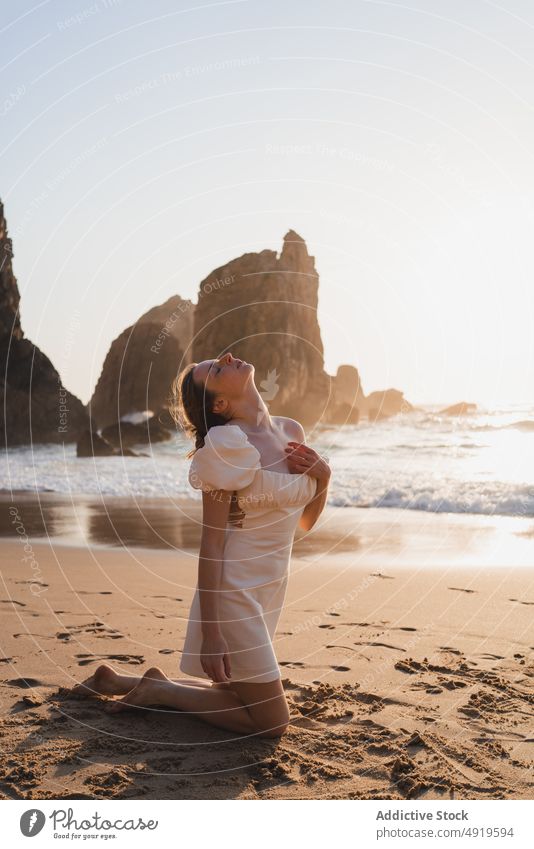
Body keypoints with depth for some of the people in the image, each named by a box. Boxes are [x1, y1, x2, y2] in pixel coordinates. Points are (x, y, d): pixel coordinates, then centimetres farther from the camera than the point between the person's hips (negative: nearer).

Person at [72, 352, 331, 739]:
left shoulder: (291, 431, 3)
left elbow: (305, 521, 11)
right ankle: (158, 690, 10)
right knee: (272, 722, -1)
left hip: (268, 592, 8)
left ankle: (114, 681, 31)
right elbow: (211, 542, -18)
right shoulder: (228, 445, -19)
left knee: (233, 696, 22)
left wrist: (323, 474, -8)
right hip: (235, 594, -8)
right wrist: (211, 633, -19)